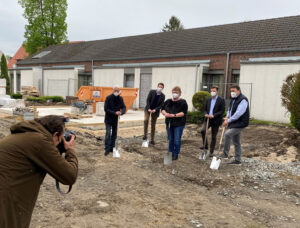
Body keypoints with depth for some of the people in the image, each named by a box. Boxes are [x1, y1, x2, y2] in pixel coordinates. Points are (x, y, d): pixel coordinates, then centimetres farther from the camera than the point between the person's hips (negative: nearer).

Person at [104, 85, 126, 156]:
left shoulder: (120, 98, 1)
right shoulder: (108, 98, -12)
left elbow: (124, 107, -3)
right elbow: (106, 109, -16)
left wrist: (121, 112, -25)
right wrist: (115, 113, -25)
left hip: (115, 119, 5)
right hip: (108, 119, -5)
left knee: (114, 134, 10)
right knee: (108, 134, -11)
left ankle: (112, 148, 21)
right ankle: (107, 149, -3)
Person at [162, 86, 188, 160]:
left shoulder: (183, 102, -6)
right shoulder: (168, 101, 8)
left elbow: (184, 112, -15)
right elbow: (162, 109, 10)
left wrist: (174, 115, -25)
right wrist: (165, 113, -13)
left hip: (179, 124, -4)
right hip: (169, 123, 4)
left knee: (177, 140, 1)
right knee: (170, 139, 12)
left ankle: (176, 154, 14)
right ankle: (170, 153, 25)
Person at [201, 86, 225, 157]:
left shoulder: (221, 100, -3)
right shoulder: (208, 100, 11)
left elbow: (222, 111, -9)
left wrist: (214, 115, -20)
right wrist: (206, 114, -8)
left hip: (215, 121, -3)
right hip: (207, 119, 3)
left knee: (213, 136, 4)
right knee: (203, 130, -21)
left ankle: (211, 152, 17)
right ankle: (205, 145, -2)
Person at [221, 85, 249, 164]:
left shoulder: (243, 100, -17)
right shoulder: (233, 99, 12)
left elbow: (238, 113, -24)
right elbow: (230, 109, 23)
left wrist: (228, 121, -22)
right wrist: (227, 116, 2)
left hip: (240, 123, -9)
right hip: (234, 123, 9)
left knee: (227, 134, -24)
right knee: (236, 142, 13)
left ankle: (225, 154, -15)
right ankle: (237, 160, 21)